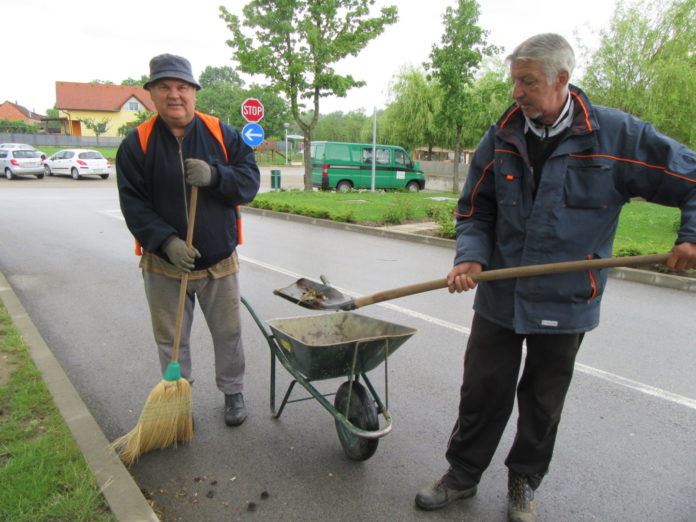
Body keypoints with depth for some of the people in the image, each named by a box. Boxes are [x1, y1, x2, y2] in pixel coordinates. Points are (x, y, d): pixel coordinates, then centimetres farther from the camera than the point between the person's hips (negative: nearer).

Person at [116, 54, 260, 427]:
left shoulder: (222, 134, -1)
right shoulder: (136, 144, -4)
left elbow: (249, 182, -5)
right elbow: (133, 204, -8)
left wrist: (214, 176, -25)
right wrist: (166, 241, -22)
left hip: (219, 261, 1)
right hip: (164, 264, 0)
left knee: (228, 333, 13)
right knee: (171, 339, 12)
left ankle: (233, 393, 35)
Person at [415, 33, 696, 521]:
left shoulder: (617, 134, -8)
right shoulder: (501, 138, 0)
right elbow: (474, 210, 4)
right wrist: (471, 257, -12)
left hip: (565, 300, -2)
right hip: (499, 296, 2)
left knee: (543, 402, 15)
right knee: (481, 393, 11)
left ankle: (525, 482, 38)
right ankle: (462, 475, 31)